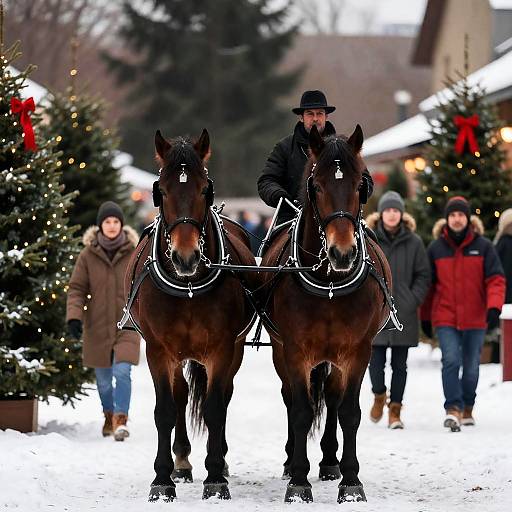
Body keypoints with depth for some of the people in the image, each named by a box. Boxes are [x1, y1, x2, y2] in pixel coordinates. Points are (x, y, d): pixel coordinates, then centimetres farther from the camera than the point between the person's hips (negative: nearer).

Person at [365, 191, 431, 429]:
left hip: (403, 315, 0)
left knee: (399, 364, 3)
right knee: (376, 360, -1)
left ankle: (395, 409, 13)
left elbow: (423, 275, 7)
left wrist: (413, 301, -4)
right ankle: (379, 396, 27)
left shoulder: (414, 242, 3)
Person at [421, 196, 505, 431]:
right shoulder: (435, 248, 3)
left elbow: (496, 280, -4)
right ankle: (453, 409, -22)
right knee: (451, 360, -18)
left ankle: (467, 407, 29)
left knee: (471, 366, 11)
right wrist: (425, 318, 10)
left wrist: (494, 307, -20)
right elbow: (428, 285, 9)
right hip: (445, 318, -1)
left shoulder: (483, 246, 0)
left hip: (475, 318, 1)